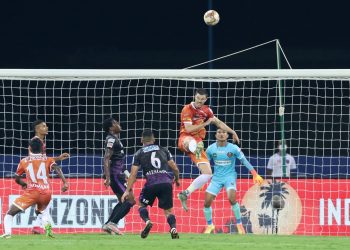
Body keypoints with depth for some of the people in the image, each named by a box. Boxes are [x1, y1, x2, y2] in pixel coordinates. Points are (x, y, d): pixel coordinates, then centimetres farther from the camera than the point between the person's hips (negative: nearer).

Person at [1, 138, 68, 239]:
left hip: (31, 193, -3)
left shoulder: (24, 161, 13)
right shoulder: (48, 160, 13)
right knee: (43, 209, 36)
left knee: (10, 213, 4)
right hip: (46, 194, 3)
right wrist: (65, 183, -17)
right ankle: (48, 226, 10)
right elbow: (57, 169, -7)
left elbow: (17, 179, 22)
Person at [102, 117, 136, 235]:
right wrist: (108, 178, -29)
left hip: (118, 174, 10)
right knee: (130, 201, -12)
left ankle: (107, 225, 16)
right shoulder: (111, 140, -15)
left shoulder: (115, 139, 16)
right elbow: (106, 159, -23)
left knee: (123, 202, 17)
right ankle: (112, 223, -15)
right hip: (115, 175, -10)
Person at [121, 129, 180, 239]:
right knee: (168, 210, 12)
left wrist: (127, 191, 9)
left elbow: (133, 174, 6)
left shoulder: (139, 154, 11)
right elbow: (175, 169, 19)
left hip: (151, 183, -2)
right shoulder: (163, 150, 17)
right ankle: (173, 228, -16)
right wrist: (176, 179, 39)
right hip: (166, 182, 2)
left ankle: (147, 221, -8)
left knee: (142, 204, 21)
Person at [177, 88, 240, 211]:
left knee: (207, 173, -4)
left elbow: (219, 123, 26)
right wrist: (205, 123, -13)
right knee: (192, 142, -47)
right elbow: (188, 129, -16)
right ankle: (196, 150, -86)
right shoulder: (187, 109, -6)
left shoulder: (206, 110, 13)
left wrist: (233, 132, 23)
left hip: (198, 141, 7)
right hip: (186, 138, -7)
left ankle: (185, 194, -1)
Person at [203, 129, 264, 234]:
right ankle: (210, 225, 19)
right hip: (216, 178, 3)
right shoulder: (211, 149, -3)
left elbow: (245, 161, -5)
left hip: (230, 176, -3)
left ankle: (239, 224, -8)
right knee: (207, 202, -5)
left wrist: (255, 174, -10)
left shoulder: (233, 148, -10)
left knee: (232, 198, -26)